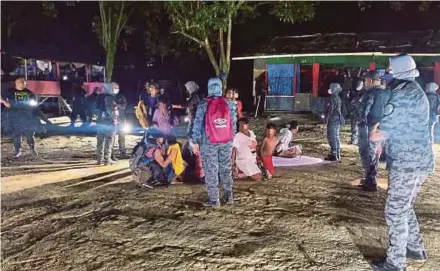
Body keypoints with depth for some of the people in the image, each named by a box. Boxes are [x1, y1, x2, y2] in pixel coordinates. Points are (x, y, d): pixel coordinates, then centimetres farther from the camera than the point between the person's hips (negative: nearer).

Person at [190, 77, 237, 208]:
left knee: (211, 171, 5)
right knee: (226, 169, 16)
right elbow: (233, 123, 5)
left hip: (209, 143, -3)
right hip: (226, 142, 3)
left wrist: (195, 142, -3)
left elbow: (197, 124, -8)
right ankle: (229, 196, 22)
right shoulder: (229, 104, 1)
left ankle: (214, 200, 9)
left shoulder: (203, 104, -8)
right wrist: (231, 138, 16)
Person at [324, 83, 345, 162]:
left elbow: (330, 111, -18)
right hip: (337, 120, 10)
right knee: (336, 138, 14)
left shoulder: (333, 98, -16)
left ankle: (334, 155, -4)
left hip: (333, 121, -10)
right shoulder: (338, 98, 14)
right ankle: (337, 154, 22)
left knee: (332, 138, -6)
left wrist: (326, 120, -14)